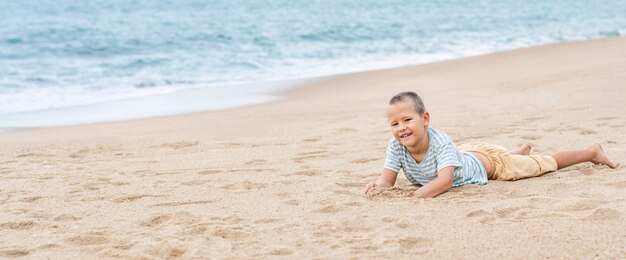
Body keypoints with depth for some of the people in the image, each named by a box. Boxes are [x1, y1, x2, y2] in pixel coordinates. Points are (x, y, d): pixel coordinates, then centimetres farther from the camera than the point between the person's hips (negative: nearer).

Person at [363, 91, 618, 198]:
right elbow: (387, 178, -25)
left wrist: (417, 195, -63)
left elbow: (445, 180, -50)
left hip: (488, 161, -5)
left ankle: (591, 151, 35)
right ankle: (522, 150, 69)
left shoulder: (439, 141, -43)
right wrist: (377, 186, -47)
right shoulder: (396, 146, -27)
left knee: (545, 163, 14)